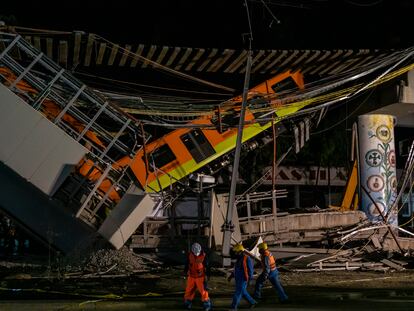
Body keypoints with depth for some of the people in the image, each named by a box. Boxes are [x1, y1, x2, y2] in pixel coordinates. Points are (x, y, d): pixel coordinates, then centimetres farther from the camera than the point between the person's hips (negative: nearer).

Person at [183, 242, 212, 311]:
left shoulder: (203, 256, -14)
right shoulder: (190, 255, -5)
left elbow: (207, 266, -4)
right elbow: (187, 264, 11)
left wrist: (208, 274, -1)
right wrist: (186, 271, 18)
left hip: (200, 277, -3)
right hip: (191, 276, 3)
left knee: (203, 290, -5)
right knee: (189, 290, 10)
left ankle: (207, 304, 5)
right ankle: (187, 303, 26)